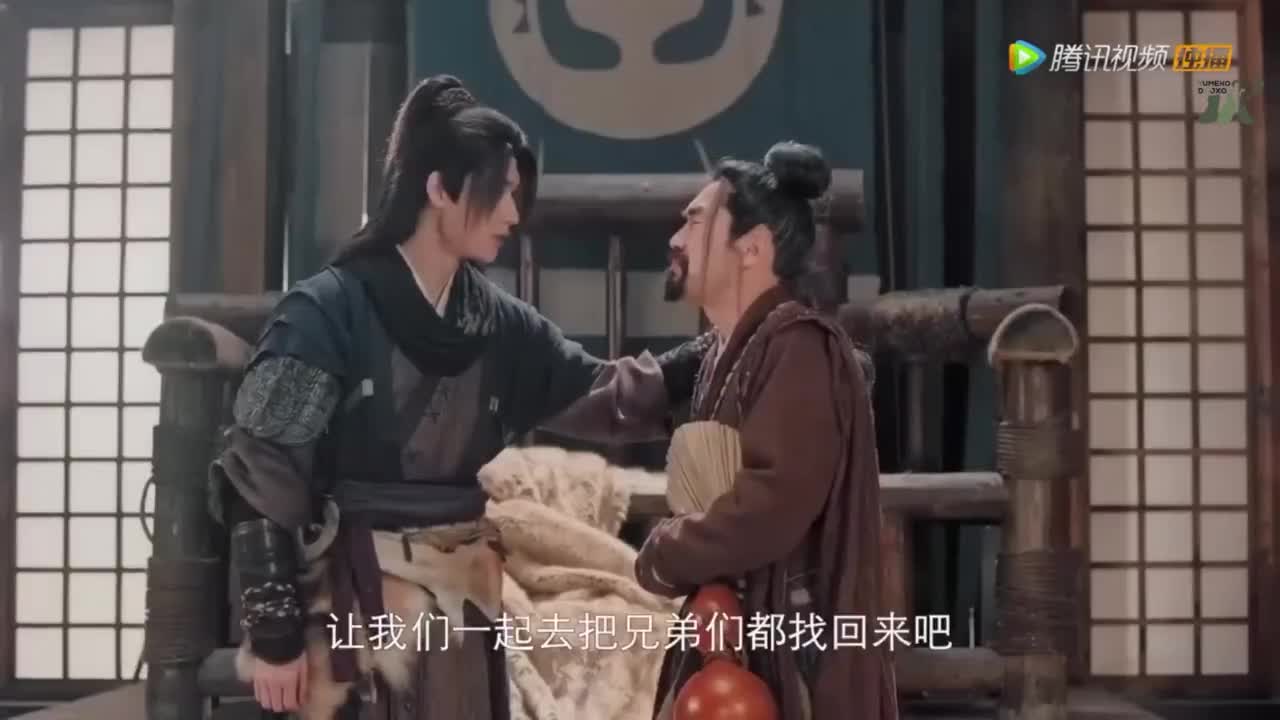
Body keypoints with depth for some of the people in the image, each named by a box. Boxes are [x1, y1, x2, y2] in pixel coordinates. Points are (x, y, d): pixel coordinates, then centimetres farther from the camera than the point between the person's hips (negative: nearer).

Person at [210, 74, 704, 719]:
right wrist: (273, 631, -12)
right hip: (355, 607, -6)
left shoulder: (497, 323, 6)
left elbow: (605, 394, 10)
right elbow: (259, 479, -12)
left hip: (461, 603, 6)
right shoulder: (326, 312, -12)